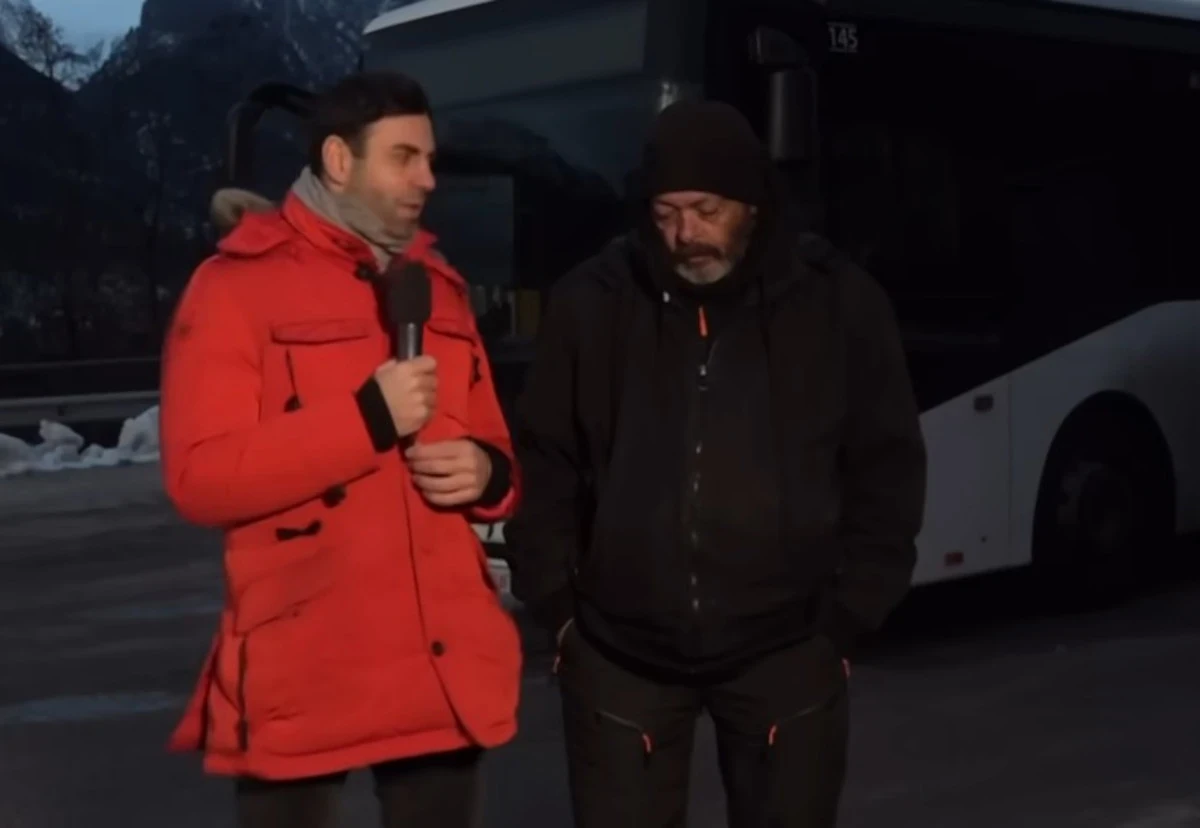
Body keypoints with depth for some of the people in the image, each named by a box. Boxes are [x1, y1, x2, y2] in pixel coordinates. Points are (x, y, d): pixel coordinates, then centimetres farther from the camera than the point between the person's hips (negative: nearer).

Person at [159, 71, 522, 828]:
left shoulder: (440, 288, 14)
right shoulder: (239, 284, -4)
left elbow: (491, 449, 20)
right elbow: (201, 478, -13)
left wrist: (485, 474, -5)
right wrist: (367, 420, -18)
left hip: (446, 673, 5)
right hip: (301, 681, -5)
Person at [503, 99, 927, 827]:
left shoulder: (841, 303, -1)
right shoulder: (592, 303, -1)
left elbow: (887, 474, 4)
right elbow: (545, 466, 6)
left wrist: (847, 619, 0)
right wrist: (557, 606, 1)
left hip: (787, 650, 0)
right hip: (619, 650, 0)